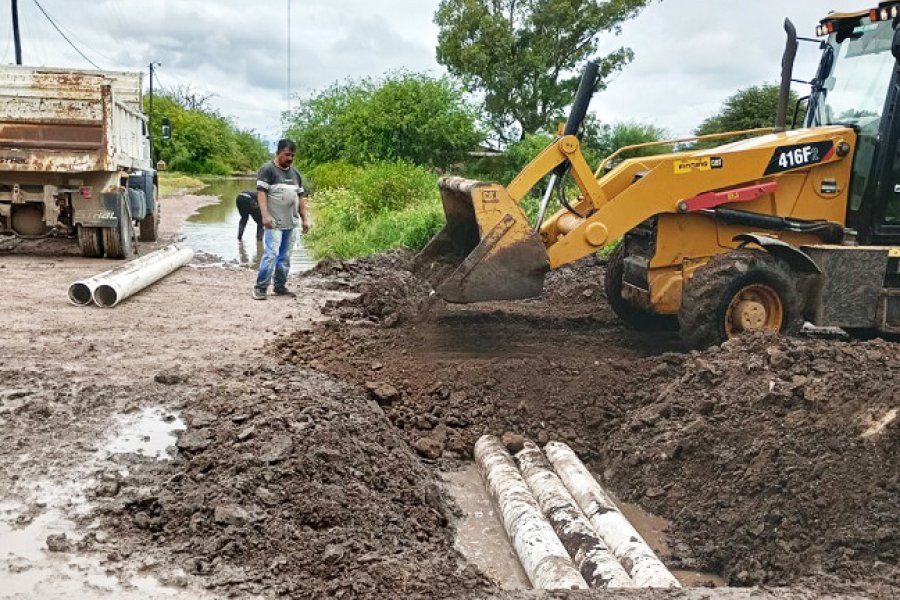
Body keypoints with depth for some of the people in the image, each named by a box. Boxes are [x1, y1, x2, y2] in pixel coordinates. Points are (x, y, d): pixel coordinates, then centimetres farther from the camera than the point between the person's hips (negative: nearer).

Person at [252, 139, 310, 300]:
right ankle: (260, 287, -5)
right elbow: (261, 192, -12)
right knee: (271, 254, -12)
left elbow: (301, 196, 20)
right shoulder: (268, 169, -4)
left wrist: (305, 219, 15)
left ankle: (280, 286, 17)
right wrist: (265, 215, -22)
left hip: (292, 223, 6)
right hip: (274, 223, -6)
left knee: (285, 257, 9)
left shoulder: (295, 173, 17)